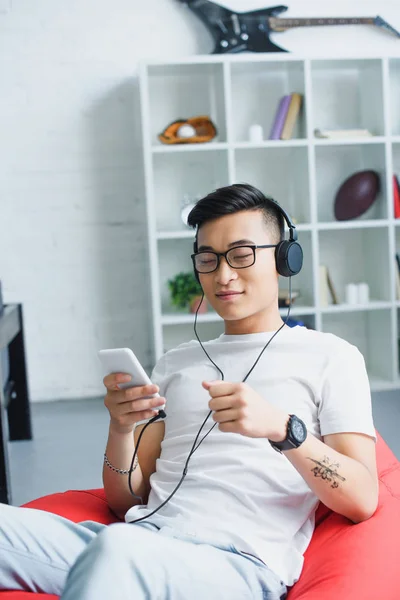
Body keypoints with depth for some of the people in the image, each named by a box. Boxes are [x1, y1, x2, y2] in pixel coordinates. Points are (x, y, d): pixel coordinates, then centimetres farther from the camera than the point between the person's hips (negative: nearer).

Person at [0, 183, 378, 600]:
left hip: (238, 560, -4)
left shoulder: (330, 357, 10)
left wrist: (283, 428, -18)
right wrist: (120, 430, -3)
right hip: (139, 538, 5)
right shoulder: (175, 363, 23)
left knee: (117, 548, -37)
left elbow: (362, 501, -2)